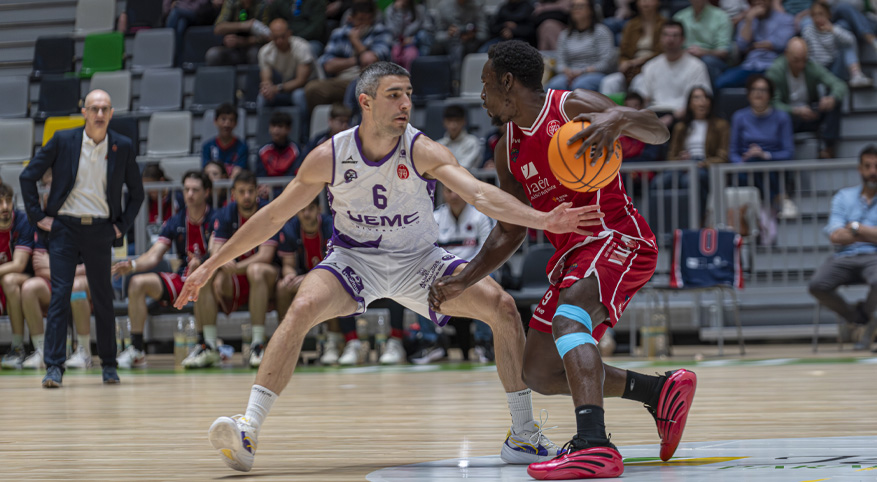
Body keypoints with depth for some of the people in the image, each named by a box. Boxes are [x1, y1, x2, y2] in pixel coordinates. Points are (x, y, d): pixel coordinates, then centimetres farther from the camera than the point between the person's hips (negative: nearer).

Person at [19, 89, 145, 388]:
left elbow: (137, 192, 14)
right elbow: (28, 177, 4)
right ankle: (54, 368, -9)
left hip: (100, 230, 1)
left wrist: (122, 225, 5)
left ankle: (109, 365, 18)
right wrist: (38, 216, -1)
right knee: (59, 295, -8)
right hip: (64, 228, -1)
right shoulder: (63, 141, -2)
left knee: (103, 298, 6)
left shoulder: (123, 147, 2)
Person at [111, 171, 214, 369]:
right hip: (181, 279, 5)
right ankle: (136, 350, -17)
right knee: (137, 282, -15)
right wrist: (132, 265, -19)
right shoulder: (175, 223, 8)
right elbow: (153, 256, 1)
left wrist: (200, 263, -40)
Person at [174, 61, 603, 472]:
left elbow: (481, 195, -32)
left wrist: (542, 220, -49)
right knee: (302, 308, -31)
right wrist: (212, 265, -4)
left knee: (502, 306, -17)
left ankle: (524, 437, -6)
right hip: (354, 259, -1)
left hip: (419, 260, 1)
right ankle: (247, 432, -30)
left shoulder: (423, 152, -19)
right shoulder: (330, 157, -16)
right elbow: (272, 217, -6)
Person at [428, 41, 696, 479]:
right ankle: (660, 391, 18)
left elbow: (659, 132, -20)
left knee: (568, 318, -36)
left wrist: (618, 119, -41)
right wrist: (462, 282, 10)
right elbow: (509, 233, 19)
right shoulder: (509, 150, 13)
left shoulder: (573, 107, -9)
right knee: (539, 373, 7)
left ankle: (593, 445, -51)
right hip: (571, 253, 9)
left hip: (616, 237, -9)